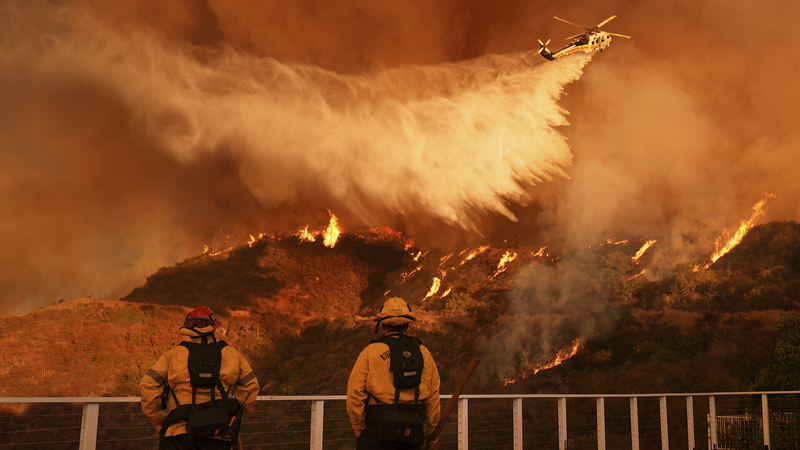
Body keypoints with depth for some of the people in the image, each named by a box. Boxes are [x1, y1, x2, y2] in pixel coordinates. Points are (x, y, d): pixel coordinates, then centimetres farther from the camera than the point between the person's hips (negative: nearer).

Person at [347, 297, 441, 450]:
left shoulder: (370, 351, -1)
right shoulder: (423, 353, 9)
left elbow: (355, 392, -5)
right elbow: (433, 394, 10)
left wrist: (358, 428, 5)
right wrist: (431, 431, 19)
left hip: (379, 426, -3)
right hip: (413, 430, 4)